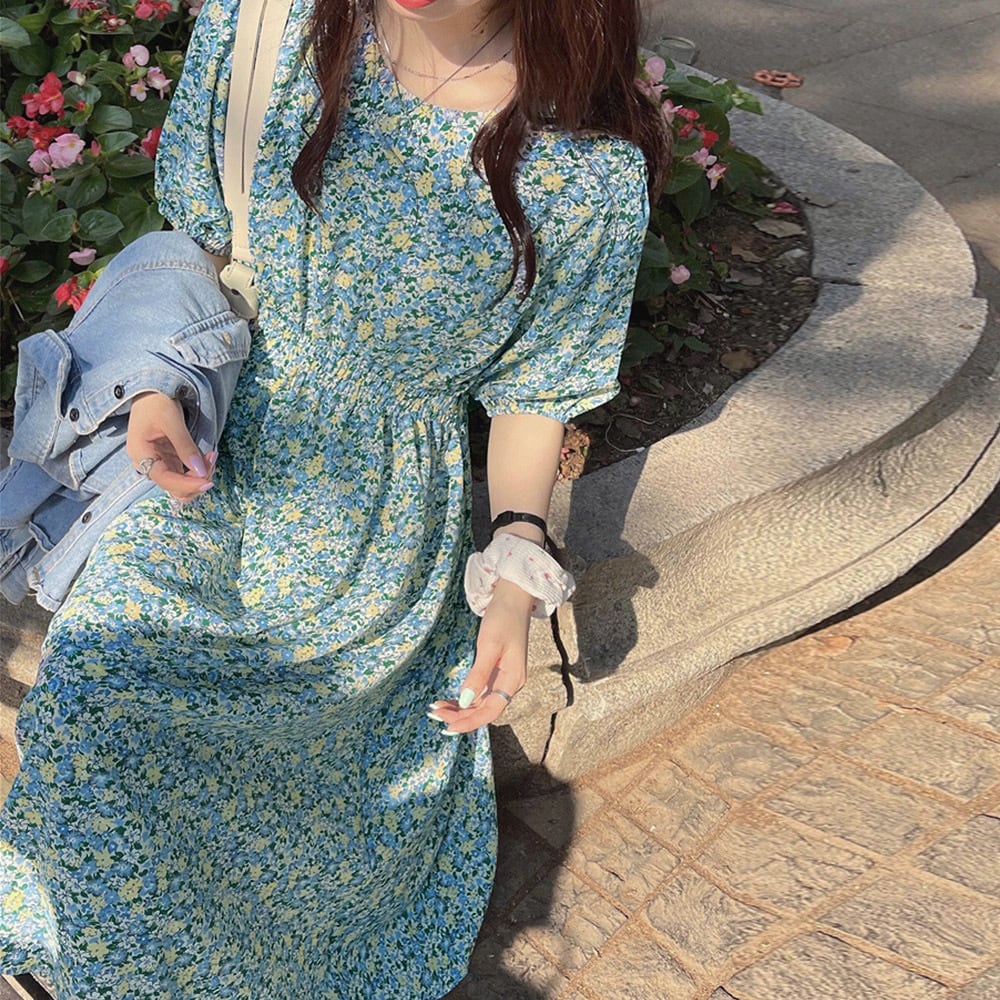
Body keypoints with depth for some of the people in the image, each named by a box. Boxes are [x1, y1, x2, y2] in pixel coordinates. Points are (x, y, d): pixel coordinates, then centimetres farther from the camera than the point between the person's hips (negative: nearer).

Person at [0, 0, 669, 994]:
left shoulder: (589, 166, -19)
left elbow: (534, 389, -6)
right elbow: (199, 232, 4)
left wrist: (517, 575, -13)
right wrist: (157, 384, -9)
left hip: (388, 513, -2)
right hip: (218, 444, 3)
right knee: (93, 665, -6)